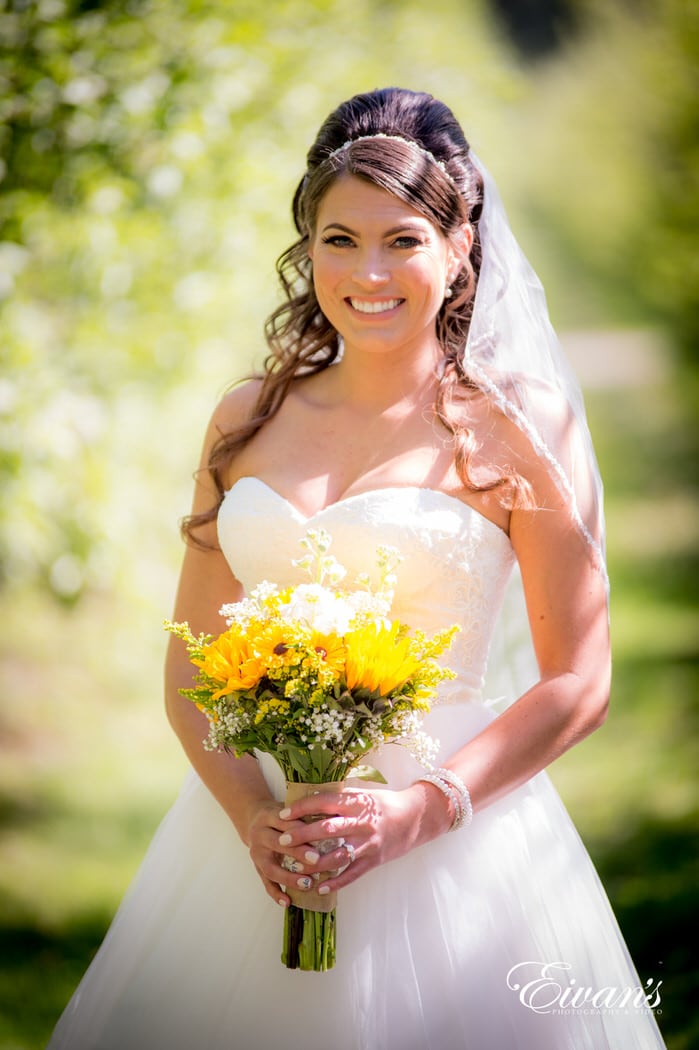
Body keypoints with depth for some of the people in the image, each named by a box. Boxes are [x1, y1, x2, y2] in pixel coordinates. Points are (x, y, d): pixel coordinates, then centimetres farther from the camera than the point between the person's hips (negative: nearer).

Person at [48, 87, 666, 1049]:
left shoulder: (519, 424, -4)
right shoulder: (248, 421, 6)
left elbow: (578, 684, -6)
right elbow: (191, 661, 8)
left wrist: (420, 810, -16)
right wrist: (249, 811, -10)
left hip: (451, 837, -3)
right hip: (251, 826, 3)